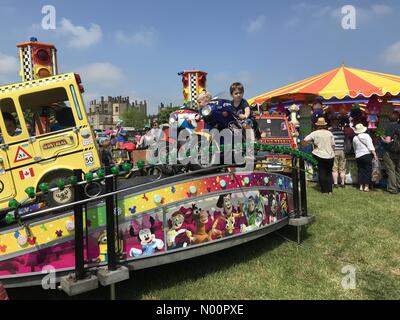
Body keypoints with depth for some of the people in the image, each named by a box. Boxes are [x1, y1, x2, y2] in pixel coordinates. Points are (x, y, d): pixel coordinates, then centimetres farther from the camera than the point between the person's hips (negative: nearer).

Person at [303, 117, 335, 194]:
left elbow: (304, 140, -11)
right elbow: (333, 145, 5)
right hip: (330, 156, 3)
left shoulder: (315, 133, -5)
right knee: (329, 173, 14)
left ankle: (324, 190, 6)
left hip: (319, 156, -3)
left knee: (321, 173, 5)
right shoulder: (329, 133, 2)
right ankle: (330, 190, 13)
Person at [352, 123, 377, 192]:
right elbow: (370, 147, -10)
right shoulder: (366, 136, -5)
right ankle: (366, 186, -2)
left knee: (361, 171, 9)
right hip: (367, 155, -4)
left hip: (358, 156, 4)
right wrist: (374, 154, -7)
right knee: (368, 171, 0)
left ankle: (361, 186, 10)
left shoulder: (354, 138, 7)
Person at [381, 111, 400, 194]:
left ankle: (392, 189, 2)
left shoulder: (390, 127, -13)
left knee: (391, 170, 0)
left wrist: (382, 139, 0)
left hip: (389, 152, -5)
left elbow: (387, 140, -20)